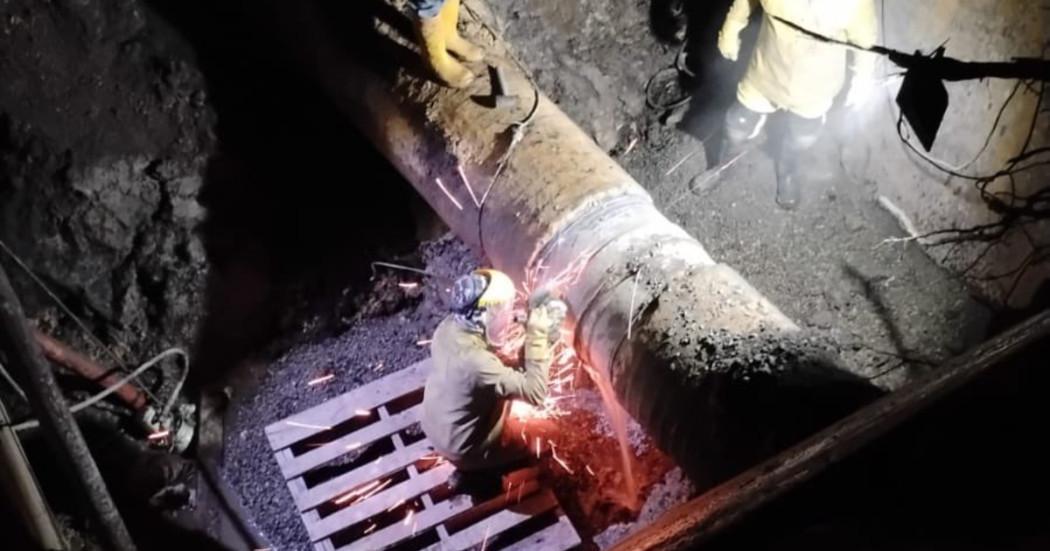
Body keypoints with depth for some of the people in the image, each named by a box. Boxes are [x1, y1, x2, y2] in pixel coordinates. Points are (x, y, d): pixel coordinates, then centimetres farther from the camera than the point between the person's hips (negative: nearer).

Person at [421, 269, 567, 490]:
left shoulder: (449, 326, -16)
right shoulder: (476, 363, -41)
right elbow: (535, 393, -33)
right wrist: (538, 336, -30)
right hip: (461, 446, -7)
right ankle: (472, 470, 15)